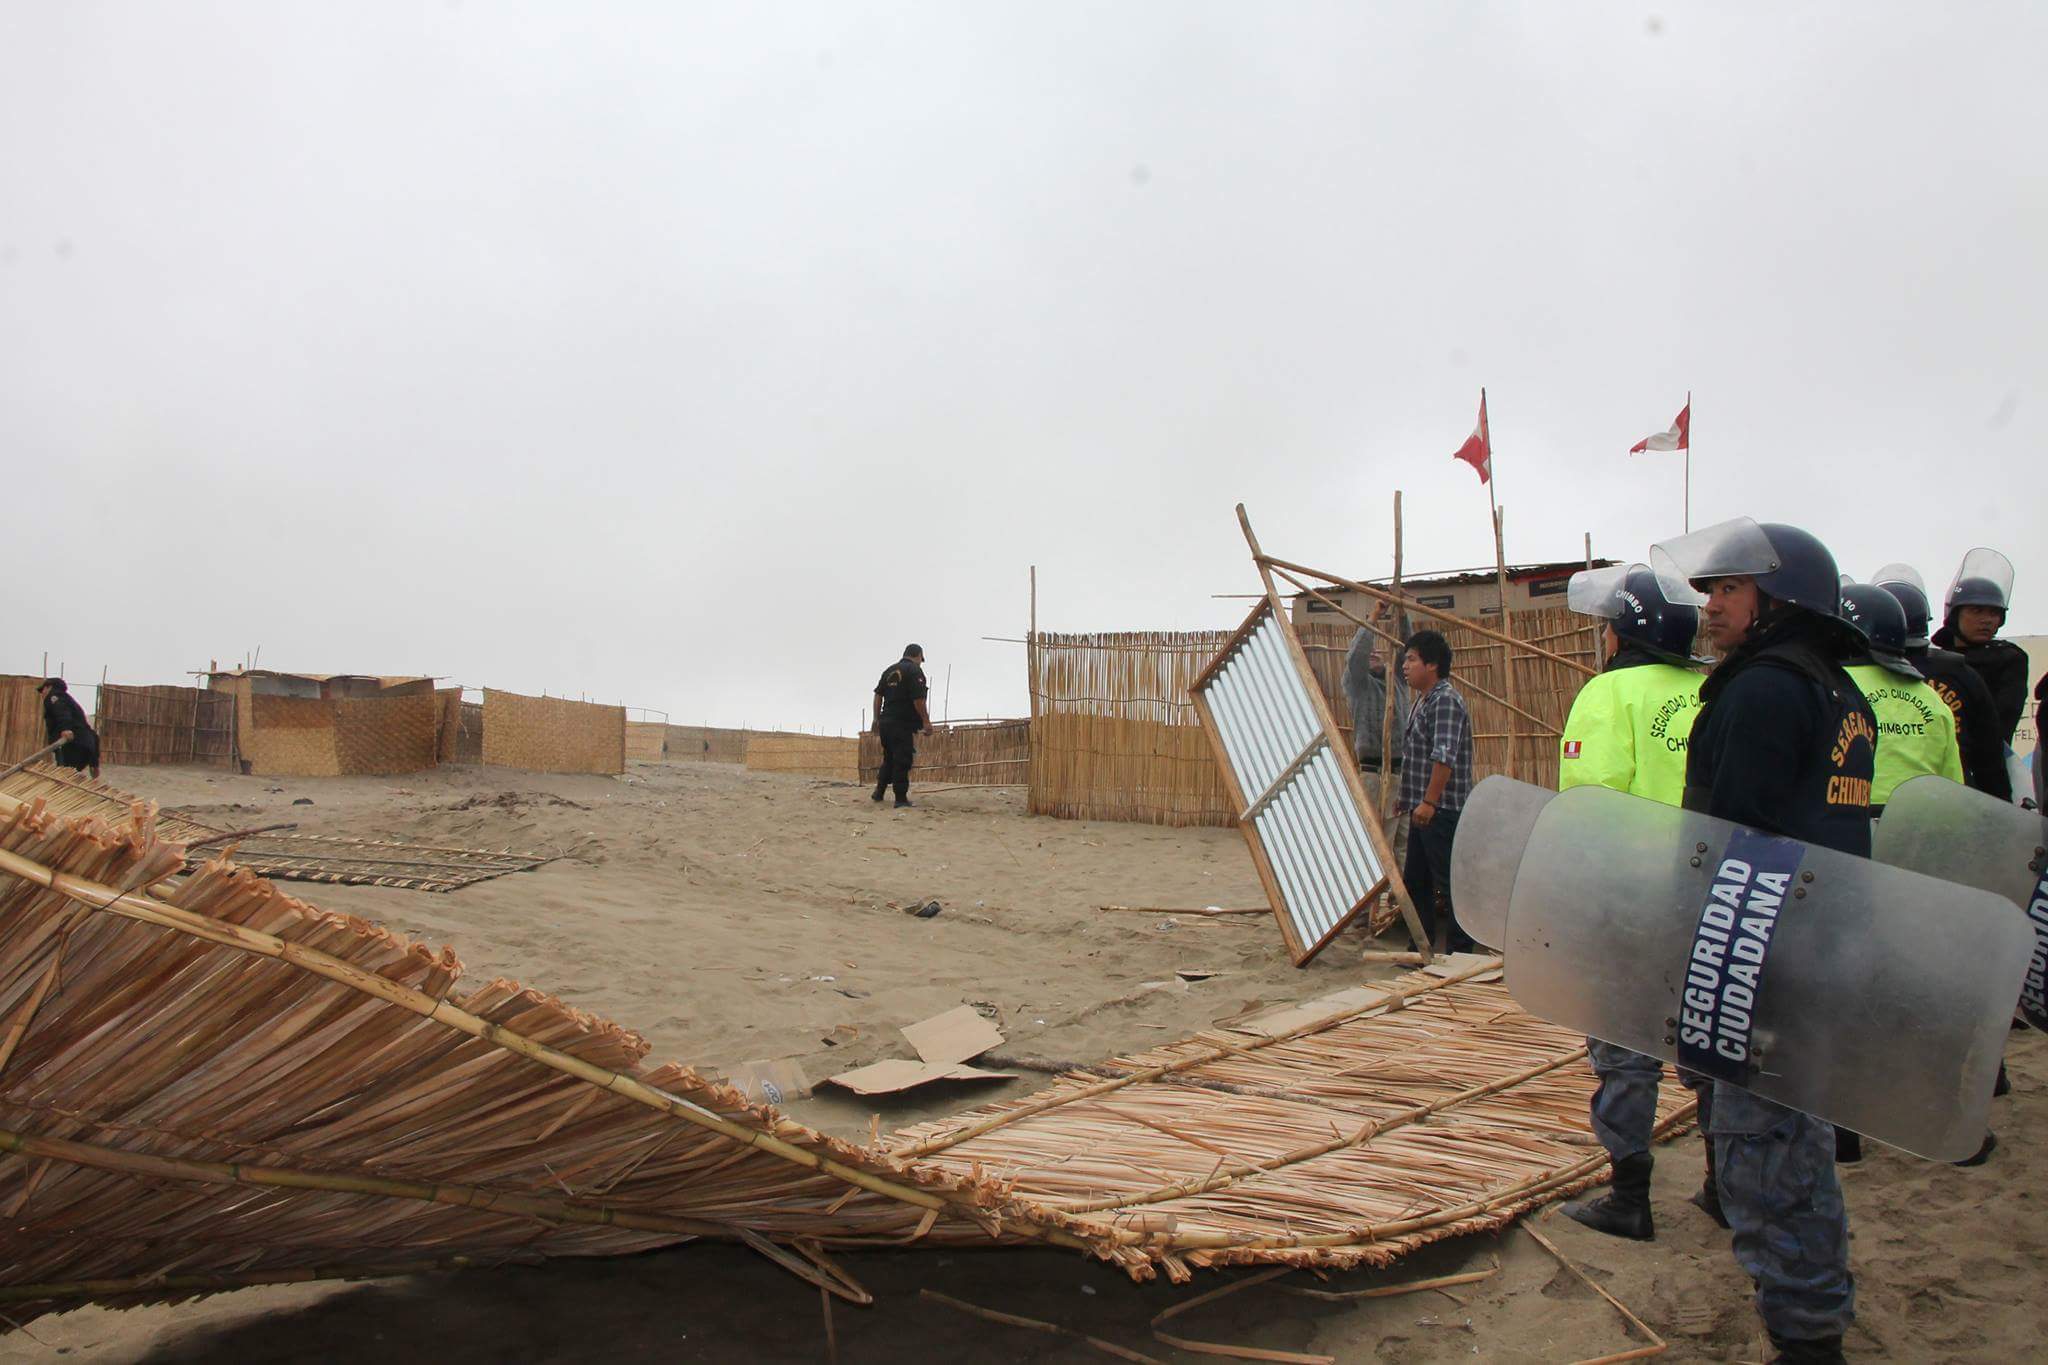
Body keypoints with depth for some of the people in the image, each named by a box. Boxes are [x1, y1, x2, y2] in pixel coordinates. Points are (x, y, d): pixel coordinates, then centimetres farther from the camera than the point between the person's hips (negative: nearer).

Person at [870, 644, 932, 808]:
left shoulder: (889, 670, 15)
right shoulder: (915, 670, -8)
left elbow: (878, 695, 13)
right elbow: (918, 698, -16)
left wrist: (877, 719, 18)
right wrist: (926, 720, -10)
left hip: (885, 721, 7)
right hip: (904, 724, -7)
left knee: (888, 759, 19)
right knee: (903, 761, -4)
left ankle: (878, 793, 22)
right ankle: (901, 799, -4)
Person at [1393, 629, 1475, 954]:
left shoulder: (1445, 700, -15)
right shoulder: (1424, 700, 18)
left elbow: (1445, 757, -24)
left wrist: (1429, 801, -26)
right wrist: (1407, 796, 27)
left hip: (1442, 811, -11)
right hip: (1424, 810, 11)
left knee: (1450, 884, -5)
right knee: (1415, 880, 15)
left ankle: (1459, 954, 2)